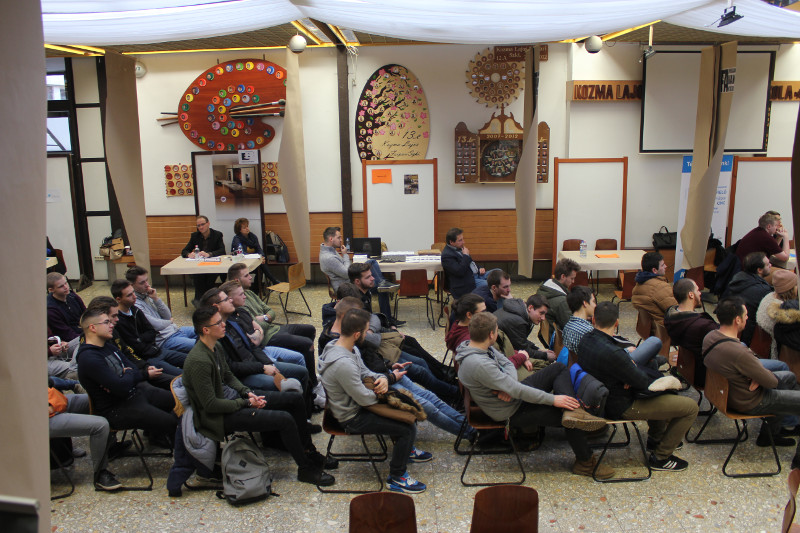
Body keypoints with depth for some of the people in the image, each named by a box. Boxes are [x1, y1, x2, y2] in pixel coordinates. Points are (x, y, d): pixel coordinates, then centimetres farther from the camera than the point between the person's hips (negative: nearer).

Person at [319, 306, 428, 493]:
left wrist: (381, 378, -12)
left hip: (354, 402, 10)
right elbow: (365, 399, -27)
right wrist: (391, 378, -11)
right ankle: (396, 478, 6)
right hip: (352, 417, -10)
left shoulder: (345, 347, -4)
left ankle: (405, 450, 37)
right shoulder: (343, 363, -36)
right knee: (408, 428, -12)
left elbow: (364, 371, 11)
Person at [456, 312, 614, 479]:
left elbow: (507, 363, 4)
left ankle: (572, 411, -15)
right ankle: (585, 462, 11)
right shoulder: (478, 364, -34)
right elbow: (516, 390, -31)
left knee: (560, 368, 4)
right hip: (510, 412, -10)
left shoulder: (479, 346, -5)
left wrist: (509, 385, -19)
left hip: (515, 393, 10)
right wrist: (553, 399, -23)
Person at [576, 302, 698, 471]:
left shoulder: (585, 340, -8)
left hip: (604, 398, 9)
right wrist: (670, 382, -4)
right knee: (690, 407, -4)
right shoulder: (612, 354, -35)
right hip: (622, 408, -9)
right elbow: (646, 384, -23)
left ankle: (655, 438, 45)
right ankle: (661, 457, 12)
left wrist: (626, 353, -12)